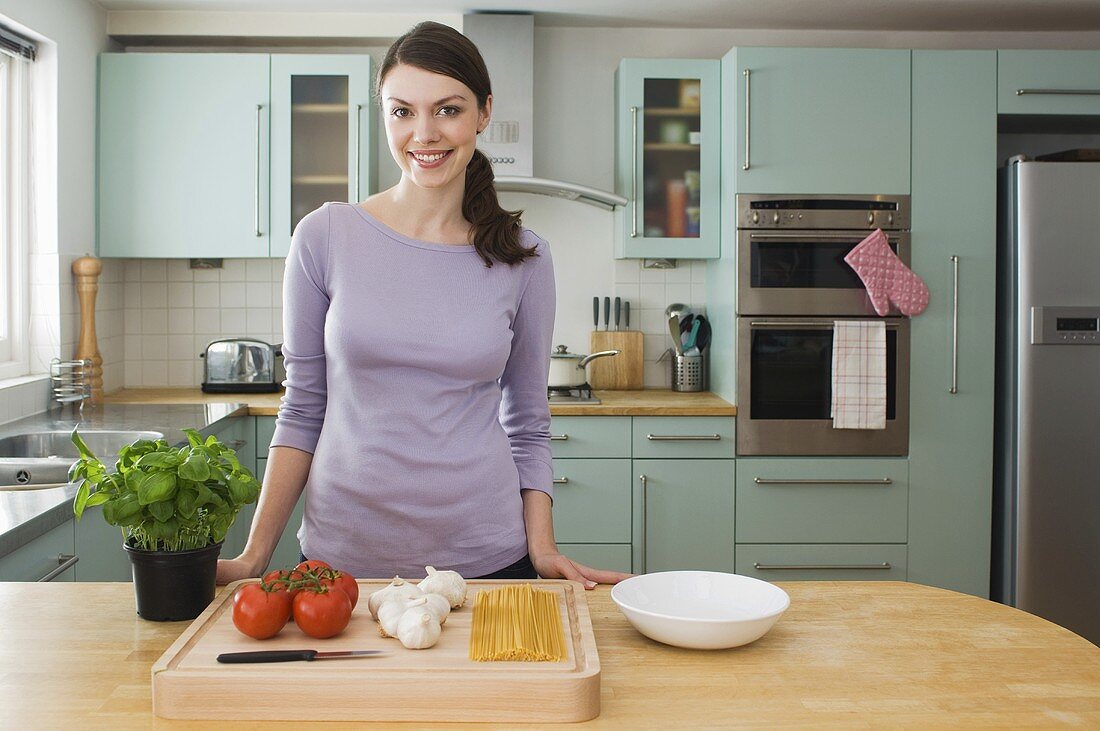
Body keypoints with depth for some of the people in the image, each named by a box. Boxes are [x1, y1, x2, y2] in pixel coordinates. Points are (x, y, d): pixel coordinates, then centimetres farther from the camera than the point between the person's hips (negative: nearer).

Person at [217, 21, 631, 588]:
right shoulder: (325, 238, -5)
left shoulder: (522, 258, -1)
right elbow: (302, 410, 1)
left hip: (484, 558, 1)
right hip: (342, 557, 0)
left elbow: (528, 425, 5)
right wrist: (255, 554, -4)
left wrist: (542, 550, -5)